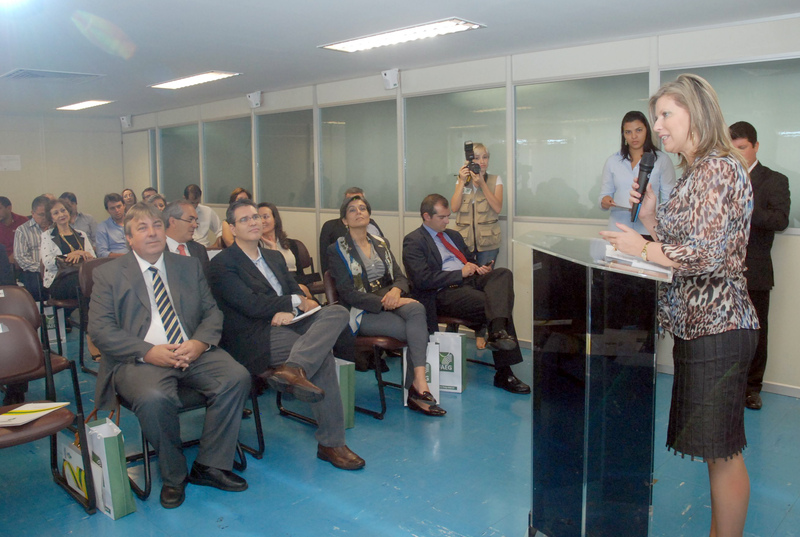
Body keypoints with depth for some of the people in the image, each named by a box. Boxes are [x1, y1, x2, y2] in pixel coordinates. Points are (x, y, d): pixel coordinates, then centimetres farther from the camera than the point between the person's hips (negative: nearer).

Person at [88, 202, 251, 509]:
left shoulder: (189, 267, 17)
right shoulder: (108, 275, 7)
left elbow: (212, 312, 13)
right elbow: (100, 330, -3)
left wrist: (200, 342, -10)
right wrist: (149, 352, -18)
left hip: (192, 353, 4)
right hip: (139, 359, -3)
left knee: (237, 377, -23)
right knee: (153, 398, -35)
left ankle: (209, 466, -7)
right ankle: (173, 476, -8)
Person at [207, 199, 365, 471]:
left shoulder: (274, 257, 24)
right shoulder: (222, 264, -1)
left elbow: (295, 290, 14)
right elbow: (252, 305, -13)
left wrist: (288, 311, -10)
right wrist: (296, 302, -4)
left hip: (286, 324, 8)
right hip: (254, 338, -7)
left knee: (337, 312, -20)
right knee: (323, 355, -25)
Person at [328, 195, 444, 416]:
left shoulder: (380, 244, 18)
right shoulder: (337, 250, 1)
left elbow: (400, 277, 13)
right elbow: (347, 294, -9)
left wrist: (396, 290, -13)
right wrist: (383, 303, -20)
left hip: (388, 302, 5)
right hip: (361, 312, -5)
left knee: (417, 309, -31)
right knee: (418, 331, -28)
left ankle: (418, 384, -37)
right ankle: (417, 389, -19)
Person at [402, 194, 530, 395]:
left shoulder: (453, 235, 27)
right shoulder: (413, 241, 0)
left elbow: (470, 259, 35)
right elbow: (423, 280, -13)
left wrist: (479, 268, 8)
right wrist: (461, 273, -12)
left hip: (471, 280, 8)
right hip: (445, 293, -7)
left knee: (503, 273, -25)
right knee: (497, 306, -27)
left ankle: (498, 332, -45)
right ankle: (504, 374, -19)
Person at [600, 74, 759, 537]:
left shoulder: (721, 170, -14)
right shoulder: (695, 173, 16)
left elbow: (707, 256, -22)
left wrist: (642, 248, -11)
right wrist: (651, 216, 4)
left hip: (717, 327, -10)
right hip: (699, 324, 10)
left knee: (722, 450, 1)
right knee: (715, 446, 17)